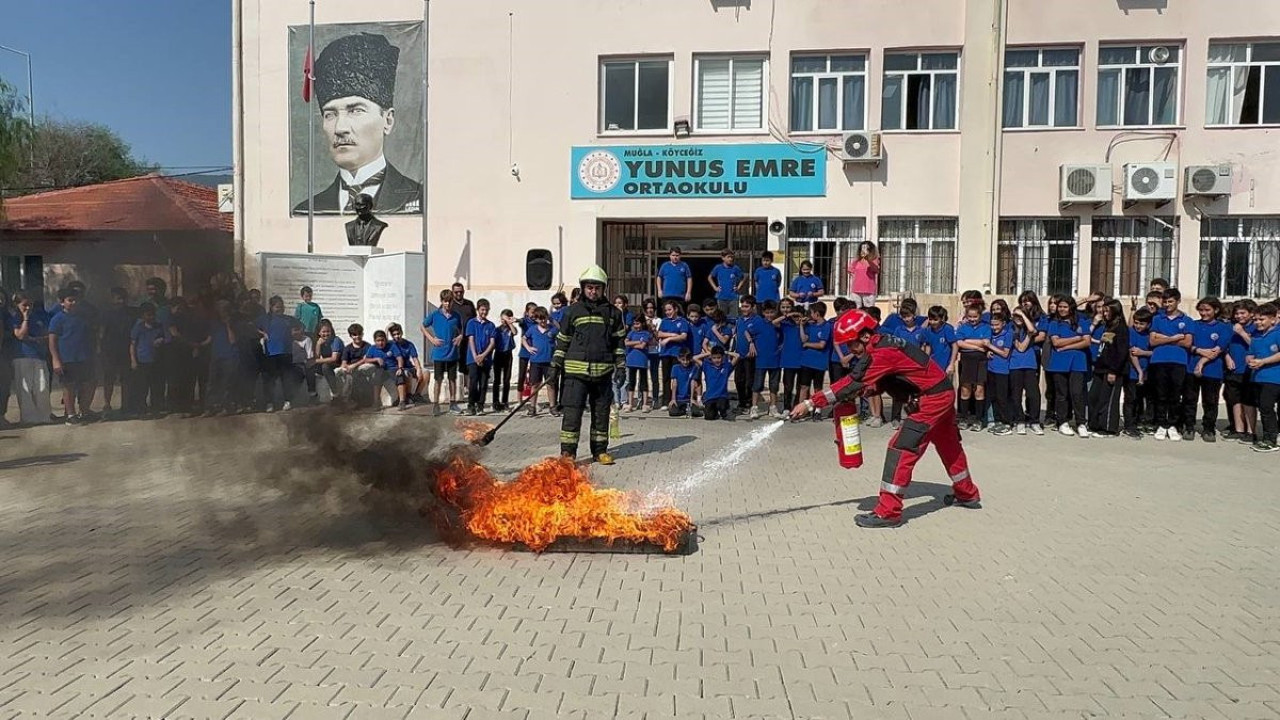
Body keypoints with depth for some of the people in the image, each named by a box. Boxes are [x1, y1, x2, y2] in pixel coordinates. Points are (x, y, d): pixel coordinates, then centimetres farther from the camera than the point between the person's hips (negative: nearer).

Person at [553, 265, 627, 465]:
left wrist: (619, 364, 9)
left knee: (602, 412, 9)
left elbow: (619, 339, 15)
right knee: (572, 411, -5)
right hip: (575, 369, -2)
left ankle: (600, 450, 20)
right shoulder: (573, 311, 6)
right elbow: (562, 339, 11)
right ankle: (567, 451, 2)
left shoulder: (612, 313, 10)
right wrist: (557, 365, 7)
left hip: (603, 371, 2)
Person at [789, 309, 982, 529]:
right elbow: (876, 384, 7)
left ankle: (888, 512, -9)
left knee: (901, 449, -12)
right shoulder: (882, 345, 3)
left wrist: (810, 403, -30)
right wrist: (853, 396, -12)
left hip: (931, 399, -10)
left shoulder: (882, 352, -26)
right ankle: (967, 494, 47)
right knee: (949, 446, 26)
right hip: (942, 394, 10)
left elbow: (853, 383, -30)